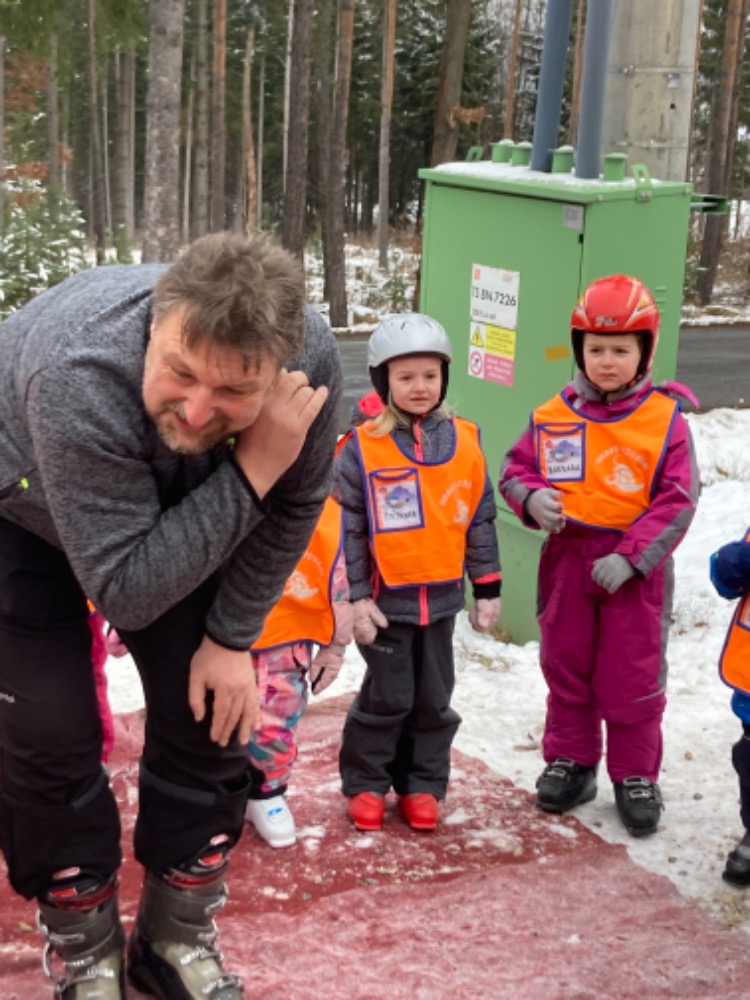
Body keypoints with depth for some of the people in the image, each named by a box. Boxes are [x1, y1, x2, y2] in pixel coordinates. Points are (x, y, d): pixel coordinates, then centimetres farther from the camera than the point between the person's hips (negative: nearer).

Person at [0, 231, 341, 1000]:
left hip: (176, 509, 4)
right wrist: (248, 474, -44)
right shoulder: (82, 373, -45)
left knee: (209, 706, 0)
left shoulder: (313, 360, -32)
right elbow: (123, 590, -39)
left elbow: (289, 509, -11)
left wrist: (231, 637, -10)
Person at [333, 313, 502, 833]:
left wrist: (488, 586, 7)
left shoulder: (465, 442, 0)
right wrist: (356, 598, -11)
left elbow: (480, 520, 6)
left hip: (442, 598, 4)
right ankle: (366, 782, 23)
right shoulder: (363, 448, -10)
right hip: (386, 599, -3)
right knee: (387, 698, 4)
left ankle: (422, 783, 28)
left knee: (434, 699, 13)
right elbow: (348, 528, -8)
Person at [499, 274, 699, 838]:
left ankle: (636, 777, 22)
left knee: (633, 678, 6)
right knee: (565, 667, 15)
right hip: (567, 559, 3)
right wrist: (531, 499, -17)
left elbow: (677, 500, -11)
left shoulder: (665, 420, -9)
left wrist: (630, 557, -20)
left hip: (636, 569, -3)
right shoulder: (553, 417, -1)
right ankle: (571, 762, 32)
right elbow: (516, 470, 7)